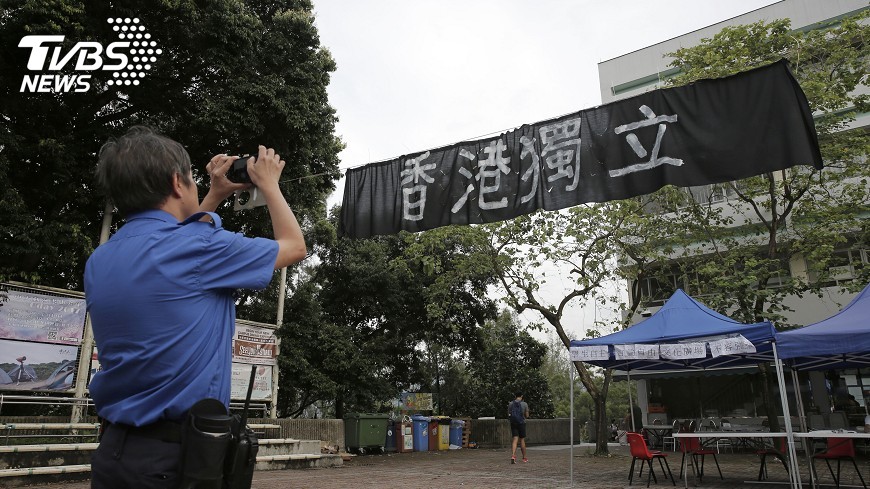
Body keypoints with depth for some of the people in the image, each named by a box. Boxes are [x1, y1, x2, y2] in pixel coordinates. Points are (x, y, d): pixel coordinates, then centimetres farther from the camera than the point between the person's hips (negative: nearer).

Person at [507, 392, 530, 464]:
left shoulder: (511, 404, 2)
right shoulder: (524, 404, -3)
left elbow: (508, 414, 6)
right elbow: (527, 415, 3)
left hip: (513, 423, 1)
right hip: (521, 423, -1)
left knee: (515, 439, -2)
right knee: (522, 440, 10)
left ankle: (513, 456, -21)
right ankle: (524, 457, 20)